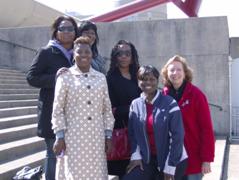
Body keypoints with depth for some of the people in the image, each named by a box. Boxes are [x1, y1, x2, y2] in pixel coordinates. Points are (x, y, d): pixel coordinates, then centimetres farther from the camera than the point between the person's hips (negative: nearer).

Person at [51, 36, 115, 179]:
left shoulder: (101, 78, 8)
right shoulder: (65, 77, -2)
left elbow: (107, 109, 10)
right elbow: (58, 110, -1)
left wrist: (108, 135, 7)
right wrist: (60, 137, -5)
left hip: (97, 138, 3)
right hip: (73, 137, -3)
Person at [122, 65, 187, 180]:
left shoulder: (170, 103, -13)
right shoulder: (135, 105, 2)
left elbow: (177, 136, -14)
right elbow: (132, 133, 8)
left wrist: (170, 167, -14)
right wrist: (136, 155, -4)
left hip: (172, 161, -3)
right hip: (147, 159, 4)